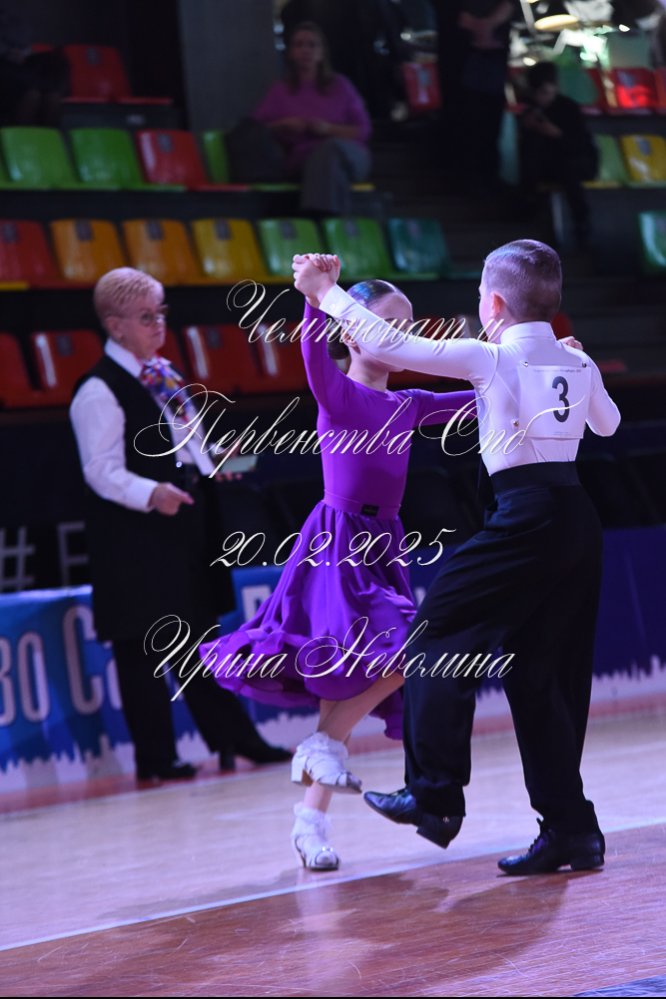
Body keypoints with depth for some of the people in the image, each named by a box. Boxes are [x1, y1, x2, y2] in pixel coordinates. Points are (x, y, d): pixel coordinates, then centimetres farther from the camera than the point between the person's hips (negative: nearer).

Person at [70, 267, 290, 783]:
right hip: (134, 539, -9)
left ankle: (235, 739, 21)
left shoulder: (162, 372, 14)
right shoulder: (100, 391, -14)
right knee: (143, 645, -2)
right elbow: (104, 471, -19)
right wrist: (150, 494, -32)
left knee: (200, 634, 15)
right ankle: (155, 757, 4)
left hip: (183, 527, 9)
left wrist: (211, 469, 12)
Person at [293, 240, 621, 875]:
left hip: (527, 518, -7)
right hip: (579, 519, 7)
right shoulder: (578, 363, 13)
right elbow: (607, 423, 34)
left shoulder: (492, 358, -6)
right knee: (540, 673, 11)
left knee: (440, 632, 3)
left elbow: (389, 346, -8)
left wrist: (328, 294, 2)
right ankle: (570, 829, 7)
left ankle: (435, 796, -1)